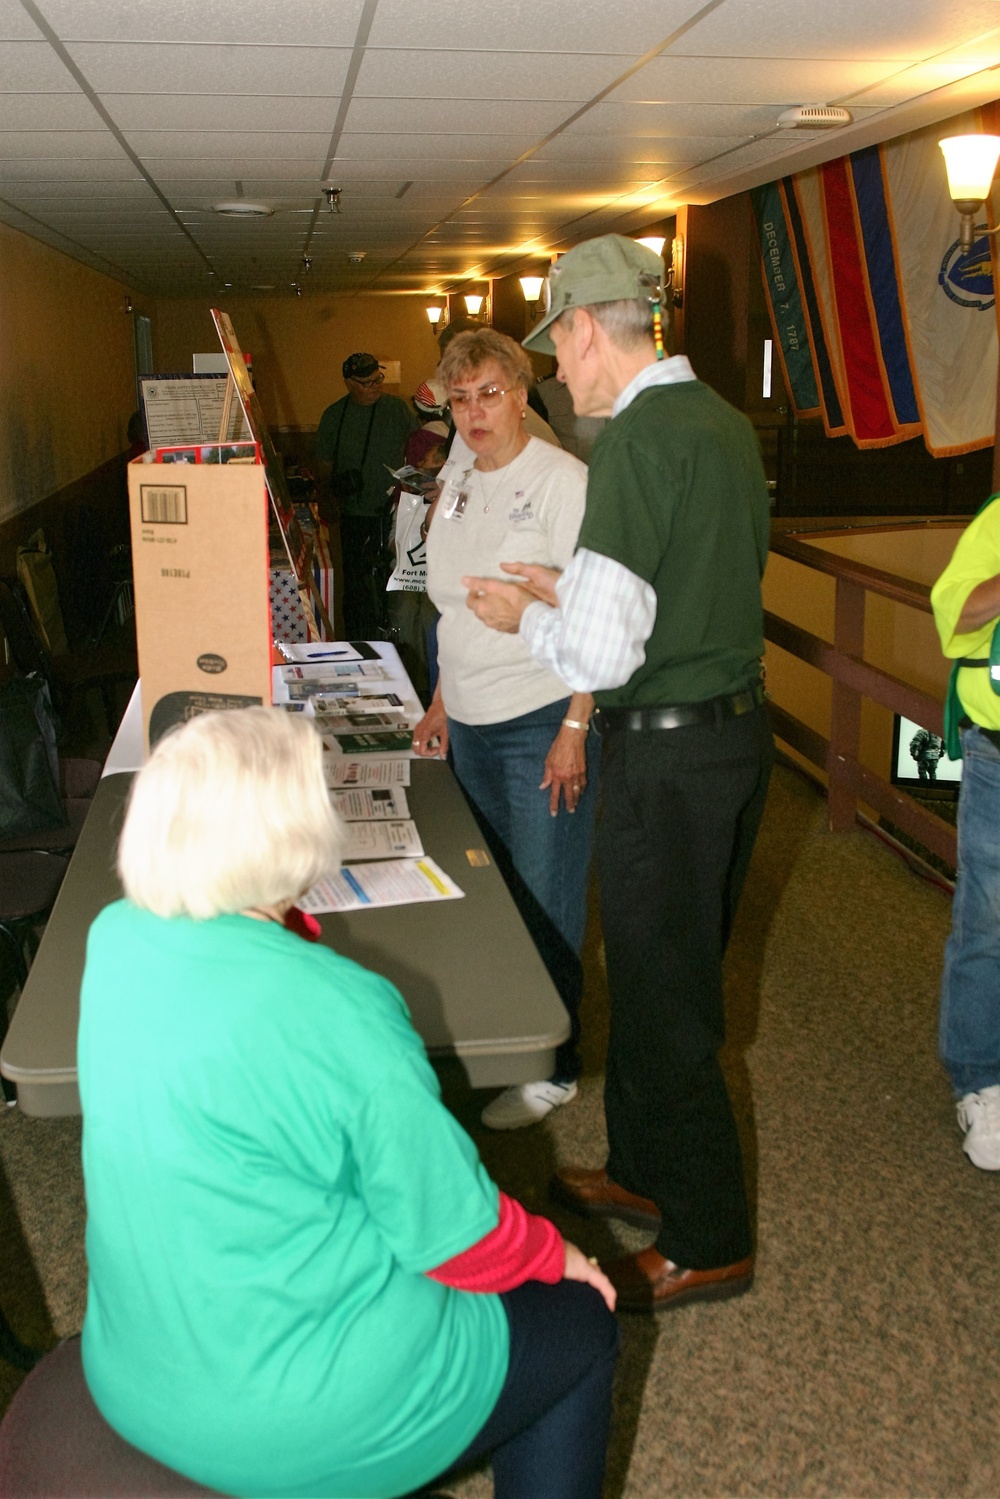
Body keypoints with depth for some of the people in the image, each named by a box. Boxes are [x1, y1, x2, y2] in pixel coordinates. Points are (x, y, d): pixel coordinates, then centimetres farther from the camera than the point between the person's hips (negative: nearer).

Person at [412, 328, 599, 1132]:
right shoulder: (458, 479, 12)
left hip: (543, 720, -7)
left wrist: (575, 729, -19)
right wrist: (442, 703, 16)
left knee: (545, 899, 1)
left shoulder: (561, 481, -11)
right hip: (471, 723, 7)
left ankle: (553, 1068, 15)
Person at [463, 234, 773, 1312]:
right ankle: (644, 1172, 41)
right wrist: (574, 591, 17)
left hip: (665, 753, -9)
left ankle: (707, 1243, 22)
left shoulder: (637, 438, -20)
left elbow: (601, 655, -24)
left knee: (663, 1000, 6)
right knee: (675, 975, 22)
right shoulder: (726, 423, 8)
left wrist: (526, 617, -4)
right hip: (740, 728, 9)